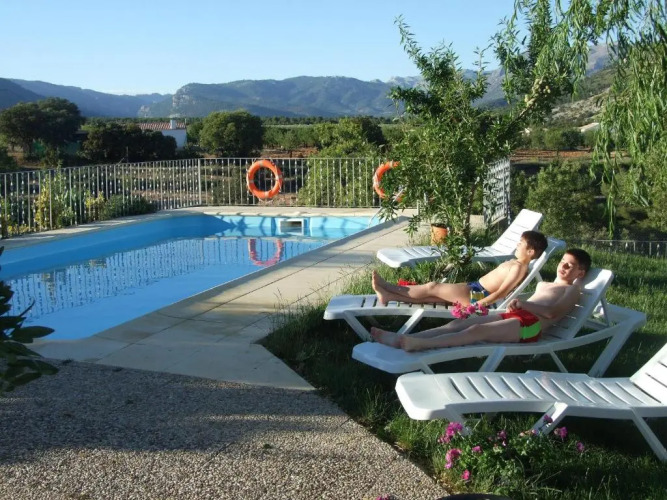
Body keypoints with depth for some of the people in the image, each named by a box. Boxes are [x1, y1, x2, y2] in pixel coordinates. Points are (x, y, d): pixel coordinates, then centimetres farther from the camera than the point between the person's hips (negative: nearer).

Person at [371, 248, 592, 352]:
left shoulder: (573, 290, 11)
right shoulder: (543, 285, 36)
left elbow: (552, 312, -7)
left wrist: (525, 304, -18)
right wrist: (518, 304, 11)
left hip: (530, 324, -8)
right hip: (515, 316, 8)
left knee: (478, 330, -30)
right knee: (460, 322, -13)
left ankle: (420, 344, -48)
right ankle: (403, 339, -27)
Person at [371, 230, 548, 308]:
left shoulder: (518, 268, -16)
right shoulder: (515, 263, 16)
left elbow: (501, 292, -23)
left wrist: (477, 305, -24)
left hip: (479, 295, -9)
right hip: (476, 287, 9)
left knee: (433, 287, -8)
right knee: (432, 293, 3)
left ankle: (389, 288, 0)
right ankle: (389, 296, 1)